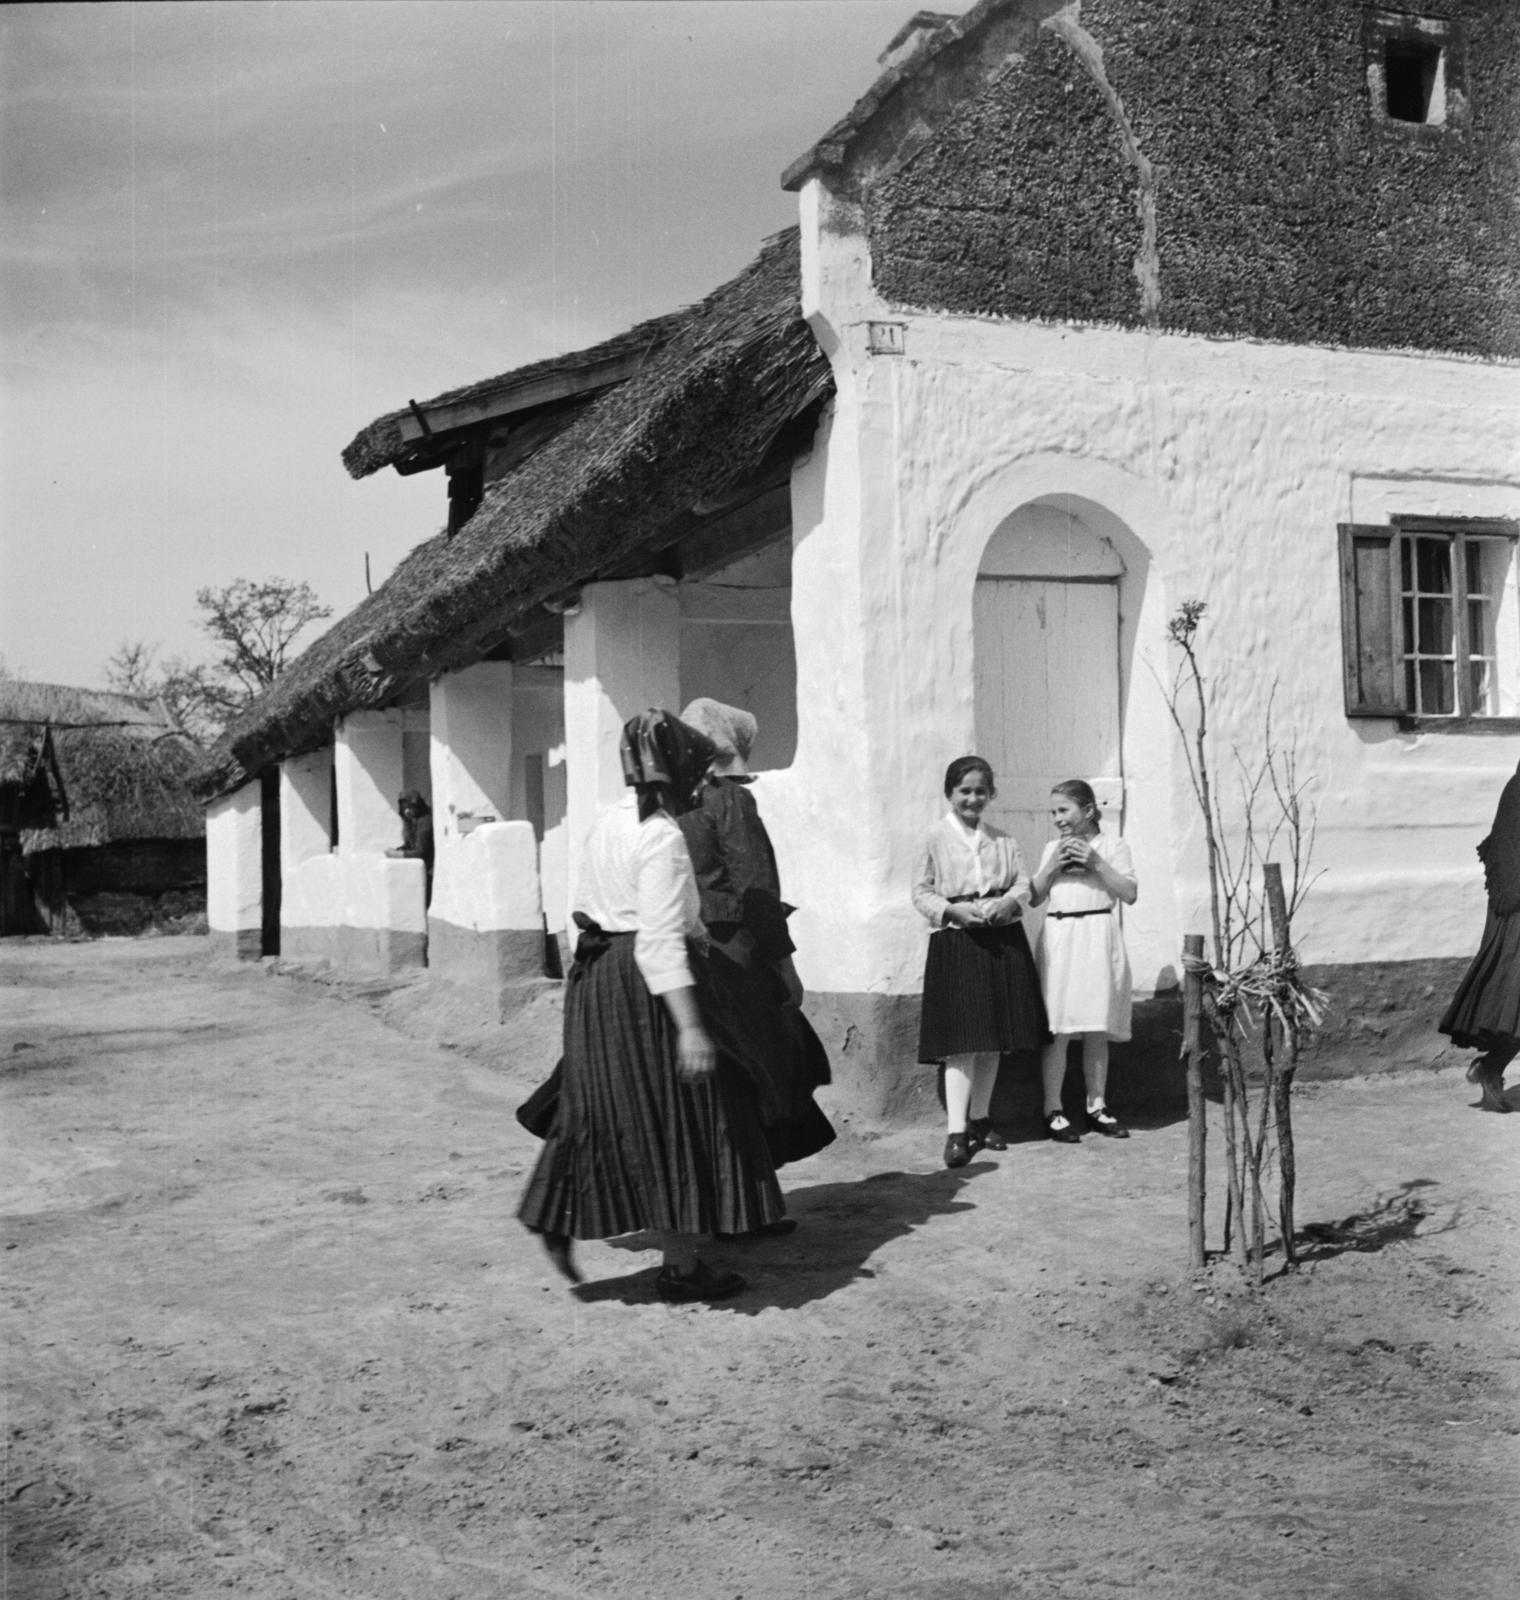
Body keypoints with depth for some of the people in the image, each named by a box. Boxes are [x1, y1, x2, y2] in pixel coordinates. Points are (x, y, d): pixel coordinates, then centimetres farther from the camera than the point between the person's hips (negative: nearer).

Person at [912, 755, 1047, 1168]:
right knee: (963, 1041, -11)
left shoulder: (1002, 840, 12)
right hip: (955, 944, -4)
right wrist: (953, 909, -17)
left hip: (1003, 940, 4)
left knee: (994, 1040, 10)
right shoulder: (935, 838, 1)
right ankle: (955, 1132, -13)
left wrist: (1008, 902, -11)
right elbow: (920, 892, 0)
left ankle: (980, 1119, 23)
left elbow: (1024, 883, 10)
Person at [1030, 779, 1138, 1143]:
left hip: (1098, 940, -1)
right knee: (1057, 1031, -3)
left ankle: (1097, 1106, 18)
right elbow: (1034, 898, 10)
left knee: (1097, 1031, 7)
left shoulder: (1112, 846, 3)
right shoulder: (1052, 849, 12)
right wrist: (1051, 868, -5)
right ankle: (1053, 1111, 2)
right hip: (1058, 939, 1)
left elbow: (1130, 894, -5)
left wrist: (1097, 863, -12)